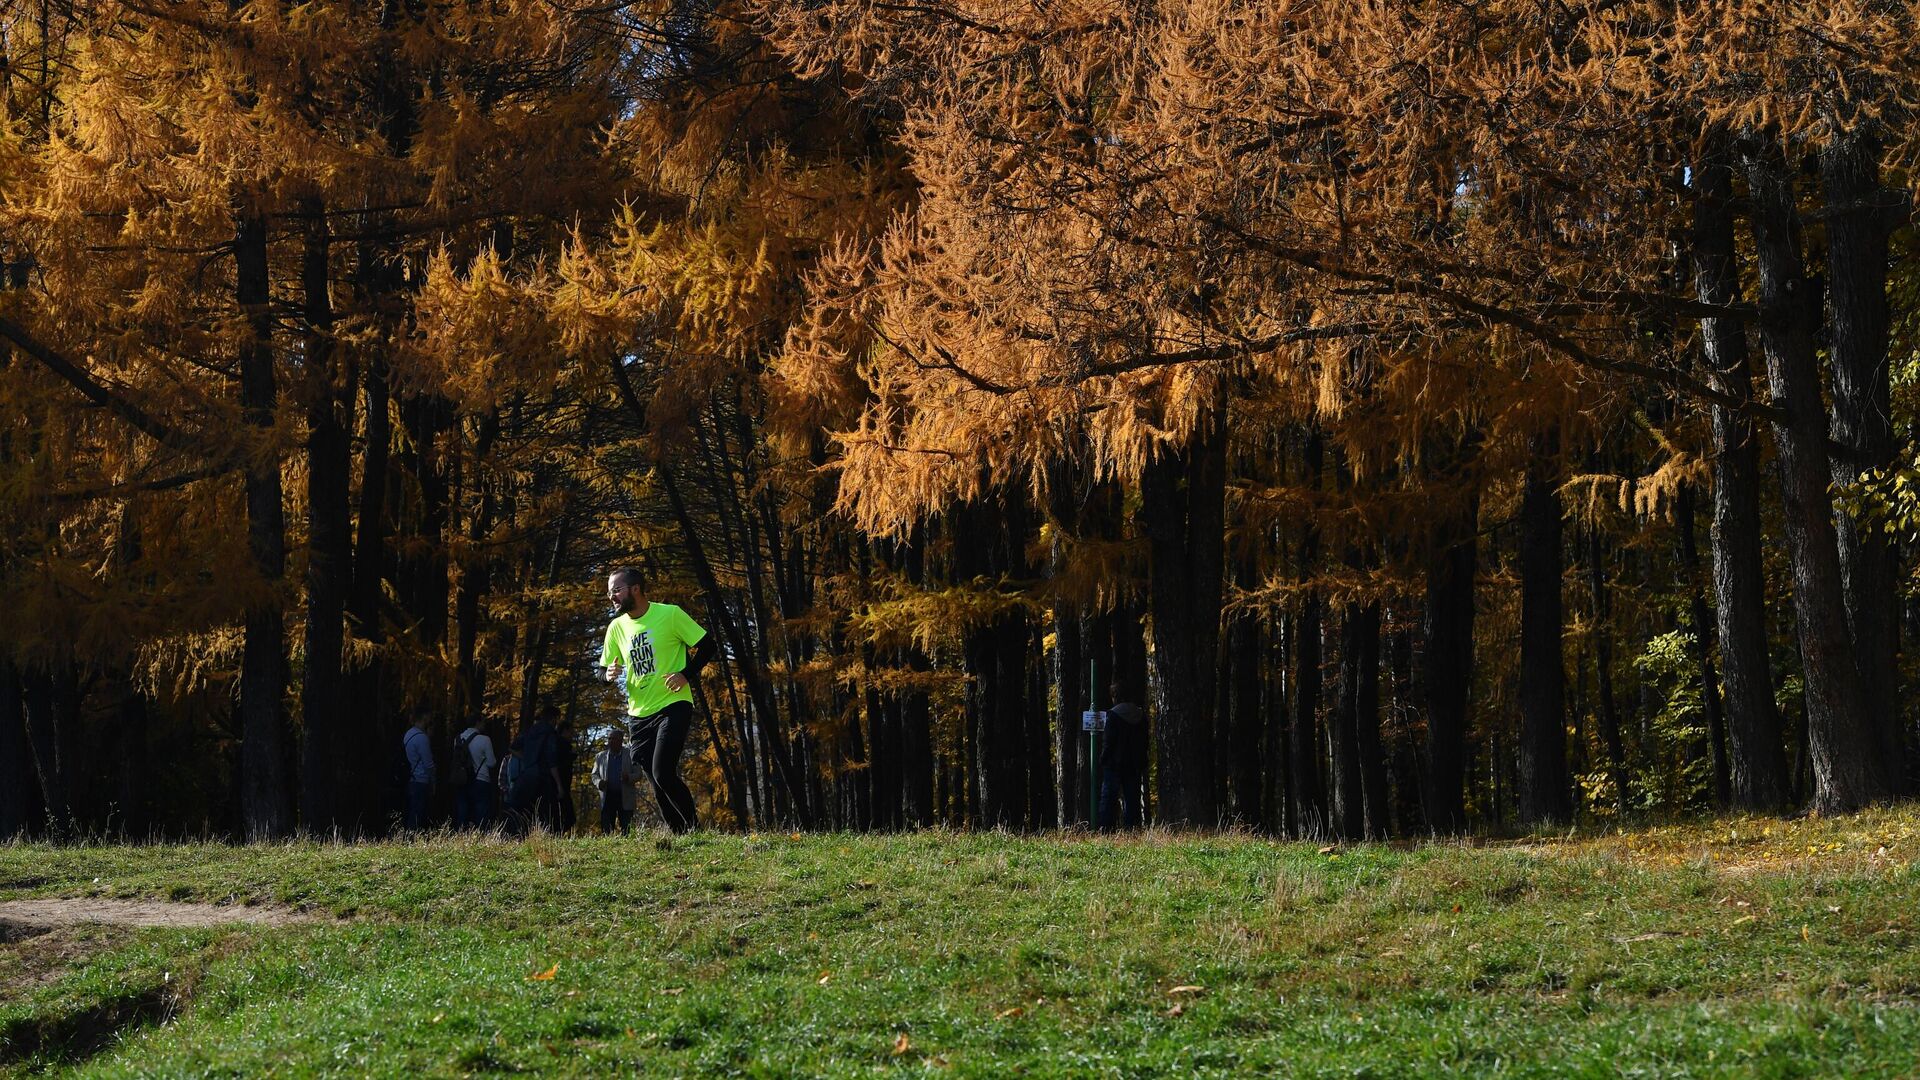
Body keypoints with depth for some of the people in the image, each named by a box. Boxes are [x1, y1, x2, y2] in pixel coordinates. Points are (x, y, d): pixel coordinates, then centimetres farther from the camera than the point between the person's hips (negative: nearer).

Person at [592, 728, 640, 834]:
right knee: (605, 830, -4)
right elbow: (594, 775, 15)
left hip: (626, 799, -2)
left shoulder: (630, 755, 4)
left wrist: (629, 778, -21)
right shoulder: (600, 757, 13)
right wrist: (598, 782, -9)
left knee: (625, 831, -2)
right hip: (607, 797, 2)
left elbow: (638, 775, 1)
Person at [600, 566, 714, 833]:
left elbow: (706, 646, -4)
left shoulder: (669, 614, -7)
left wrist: (686, 674, -16)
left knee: (663, 774, -21)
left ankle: (694, 829, -8)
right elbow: (606, 669, 16)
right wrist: (610, 675, -8)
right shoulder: (616, 627, 8)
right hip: (638, 714, 6)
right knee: (659, 787, 5)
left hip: (673, 707, -6)